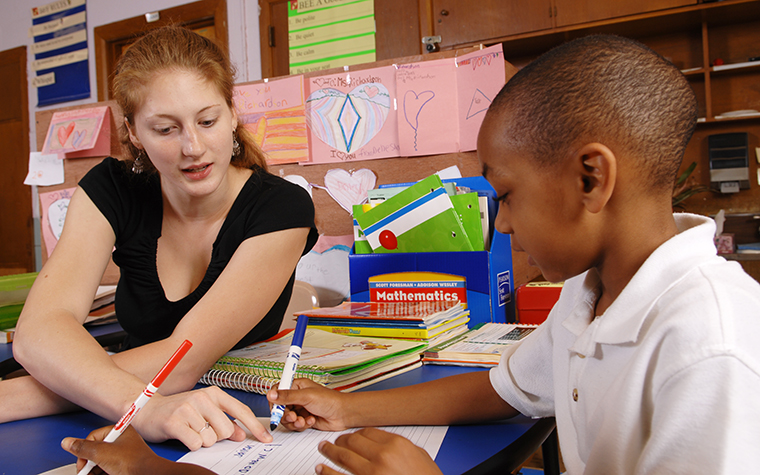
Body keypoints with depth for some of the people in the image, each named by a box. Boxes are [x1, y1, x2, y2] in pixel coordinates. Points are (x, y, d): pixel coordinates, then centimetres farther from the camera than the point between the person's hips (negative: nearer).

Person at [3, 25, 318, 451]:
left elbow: (182, 360, -22)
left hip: (242, 428, -2)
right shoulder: (111, 189, -7)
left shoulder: (282, 209, -16)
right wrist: (141, 407, -39)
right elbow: (39, 330, -21)